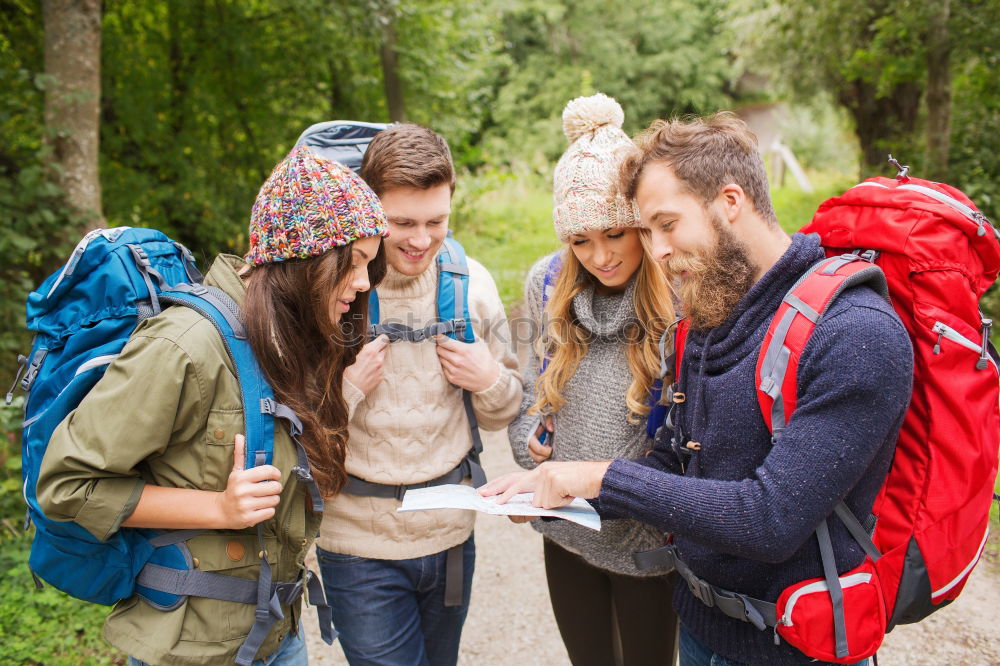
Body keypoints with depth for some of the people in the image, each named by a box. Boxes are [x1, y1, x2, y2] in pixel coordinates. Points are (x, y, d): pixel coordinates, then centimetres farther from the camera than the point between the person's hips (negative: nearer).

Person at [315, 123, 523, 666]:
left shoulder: (469, 282, -2)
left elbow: (501, 415, 8)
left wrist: (491, 381, -12)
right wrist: (346, 386, -24)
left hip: (451, 534, 4)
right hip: (360, 545, -4)